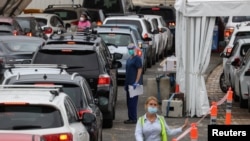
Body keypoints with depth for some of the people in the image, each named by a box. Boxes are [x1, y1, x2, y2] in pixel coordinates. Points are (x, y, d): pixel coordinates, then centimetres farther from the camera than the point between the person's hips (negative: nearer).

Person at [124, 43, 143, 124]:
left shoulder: (137, 59, -9)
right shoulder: (129, 59, 19)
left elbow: (140, 70, -15)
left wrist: (136, 82, -21)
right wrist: (126, 83, 20)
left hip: (134, 83, -9)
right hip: (129, 83, 9)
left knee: (133, 102, -9)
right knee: (129, 102, 11)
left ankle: (133, 119, -7)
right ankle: (130, 118, 17)